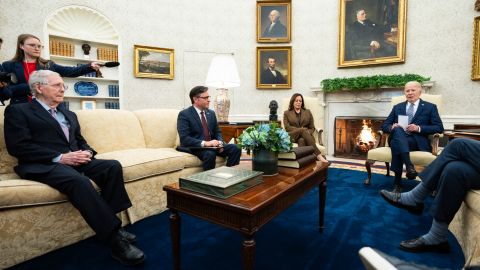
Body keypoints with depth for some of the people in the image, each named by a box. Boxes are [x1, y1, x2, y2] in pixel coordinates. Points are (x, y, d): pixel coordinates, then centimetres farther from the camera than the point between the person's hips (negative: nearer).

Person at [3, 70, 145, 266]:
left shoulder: (69, 114, 25)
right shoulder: (18, 111, 6)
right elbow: (18, 146, -7)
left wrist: (87, 152, -1)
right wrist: (60, 157, -17)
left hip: (76, 160, 6)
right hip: (44, 165, -6)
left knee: (113, 166, -22)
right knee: (79, 181, -37)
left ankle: (108, 223, -16)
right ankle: (115, 240, -33)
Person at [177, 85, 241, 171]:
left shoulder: (211, 113, 13)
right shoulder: (184, 115, -7)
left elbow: (217, 132, 16)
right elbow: (184, 138, -17)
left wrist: (219, 143, -7)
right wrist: (205, 143, -26)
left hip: (212, 145, 6)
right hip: (195, 147, -6)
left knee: (235, 148, -15)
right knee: (210, 154, -36)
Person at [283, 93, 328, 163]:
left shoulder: (308, 112, 21)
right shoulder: (287, 113, 16)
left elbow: (312, 128, 14)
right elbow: (287, 127, 1)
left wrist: (307, 133, -11)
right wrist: (302, 130, -12)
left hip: (305, 136, 2)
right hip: (293, 136, -2)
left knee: (302, 140, -37)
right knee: (303, 130, -35)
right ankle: (318, 155, -47)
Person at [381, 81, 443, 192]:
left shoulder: (430, 107, 14)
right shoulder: (397, 107, 22)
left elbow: (439, 128, 3)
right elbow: (385, 125, 15)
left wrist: (419, 128, -13)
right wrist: (392, 127, -10)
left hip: (418, 141, -2)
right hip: (398, 137, 2)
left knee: (396, 143, -36)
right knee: (397, 130, -36)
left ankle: (397, 183, -35)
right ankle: (409, 165, -47)